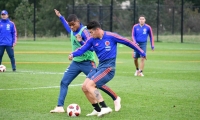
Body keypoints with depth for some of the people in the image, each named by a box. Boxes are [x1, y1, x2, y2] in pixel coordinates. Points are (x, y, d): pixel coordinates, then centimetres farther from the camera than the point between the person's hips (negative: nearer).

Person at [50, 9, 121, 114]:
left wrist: (81, 42, -39)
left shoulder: (84, 31, -19)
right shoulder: (72, 31, 4)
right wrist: (60, 17, 32)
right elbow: (67, 27, 31)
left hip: (87, 63, -7)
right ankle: (60, 107, 1)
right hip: (75, 62, 7)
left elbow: (91, 47, -25)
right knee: (64, 82, -1)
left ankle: (116, 99, 12)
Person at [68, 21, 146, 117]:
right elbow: (82, 49, -5)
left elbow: (127, 42, -2)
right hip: (99, 66, 7)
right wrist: (73, 54, -27)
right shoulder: (92, 40, 5)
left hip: (108, 68, -7)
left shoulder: (111, 36, -9)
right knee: (84, 87, 1)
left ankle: (105, 108, -17)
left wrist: (141, 52, 5)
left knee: (89, 85, -20)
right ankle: (98, 110, 13)